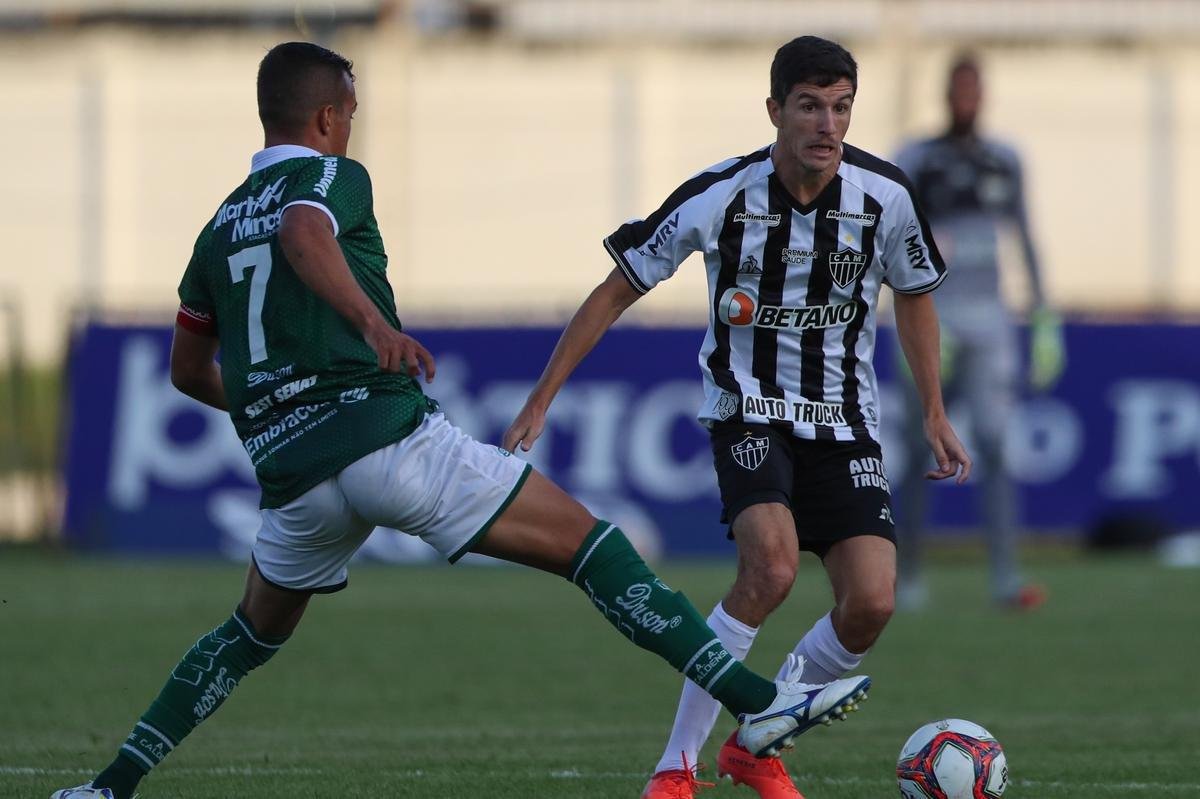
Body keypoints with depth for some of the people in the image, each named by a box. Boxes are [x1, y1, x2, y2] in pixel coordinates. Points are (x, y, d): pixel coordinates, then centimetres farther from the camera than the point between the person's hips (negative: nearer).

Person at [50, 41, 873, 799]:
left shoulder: (221, 228, 21)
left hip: (293, 476, 6)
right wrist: (373, 323, -36)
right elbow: (302, 234, -24)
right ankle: (757, 701, -14)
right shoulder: (333, 178, 2)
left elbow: (189, 371, 28)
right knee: (588, 542, -4)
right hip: (389, 434, -6)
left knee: (255, 634, 31)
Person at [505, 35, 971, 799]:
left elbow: (915, 295, 13)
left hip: (845, 421, 3)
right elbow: (617, 291, -5)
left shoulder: (885, 196, -8)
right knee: (772, 566, -30)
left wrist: (935, 414, 15)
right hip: (749, 411, -3)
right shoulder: (720, 197, -15)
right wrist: (541, 401, -6)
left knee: (870, 604, -14)